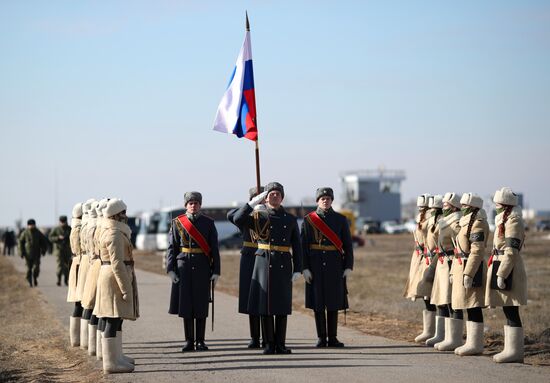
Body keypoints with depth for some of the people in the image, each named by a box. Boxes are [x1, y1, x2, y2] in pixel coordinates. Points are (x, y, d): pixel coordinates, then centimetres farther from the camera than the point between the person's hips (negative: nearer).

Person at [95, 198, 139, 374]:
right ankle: (111, 362, -10)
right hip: (116, 279, -11)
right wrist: (125, 288, -23)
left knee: (117, 319, 17)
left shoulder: (113, 231, 16)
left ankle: (116, 356, 25)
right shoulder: (115, 234, -17)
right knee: (113, 320, -10)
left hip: (112, 278, 11)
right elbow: (117, 263, -22)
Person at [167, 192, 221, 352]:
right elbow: (171, 247, 3)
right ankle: (189, 341, 8)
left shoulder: (208, 223, 5)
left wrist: (216, 272, -3)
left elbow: (214, 249, 3)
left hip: (202, 269, 0)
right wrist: (170, 270, -5)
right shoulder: (177, 223, 5)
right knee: (185, 303, 1)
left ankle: (200, 341, 7)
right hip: (183, 267, 0)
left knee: (201, 304, 1)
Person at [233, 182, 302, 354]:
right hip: (264, 264, -1)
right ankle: (269, 345, 6)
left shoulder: (290, 219, 9)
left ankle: (280, 344, 8)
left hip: (283, 266, 1)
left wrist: (298, 270, 1)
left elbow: (297, 247, 8)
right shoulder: (259, 217, 4)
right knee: (265, 304, -1)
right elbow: (238, 220, -15)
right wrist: (253, 202, -18)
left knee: (282, 306, 2)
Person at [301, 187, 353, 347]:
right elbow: (303, 246, -1)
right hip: (316, 267, -1)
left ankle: (333, 338, 9)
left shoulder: (341, 220, 5)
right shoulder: (309, 220, 3)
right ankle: (321, 338, 7)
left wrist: (348, 267, -3)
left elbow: (348, 245, 4)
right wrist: (305, 268, -8)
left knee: (333, 303, 3)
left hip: (335, 267, 1)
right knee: (317, 303, 1)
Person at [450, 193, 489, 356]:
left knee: (473, 307, -7)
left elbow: (477, 252, -21)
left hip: (471, 269, -10)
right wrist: (453, 272, 22)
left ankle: (475, 344, -5)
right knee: (469, 306, 12)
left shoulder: (477, 224, -14)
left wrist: (468, 274, -25)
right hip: (461, 268, 10)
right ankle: (472, 342, 18)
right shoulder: (466, 223, 18)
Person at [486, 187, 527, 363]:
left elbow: (511, 252, -20)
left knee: (511, 312, -7)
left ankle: (515, 351, -5)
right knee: (509, 312, 12)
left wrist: (501, 274, -22)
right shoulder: (505, 220, 17)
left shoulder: (513, 222, -14)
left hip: (508, 269, -10)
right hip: (501, 267, 10)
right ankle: (510, 349, 16)